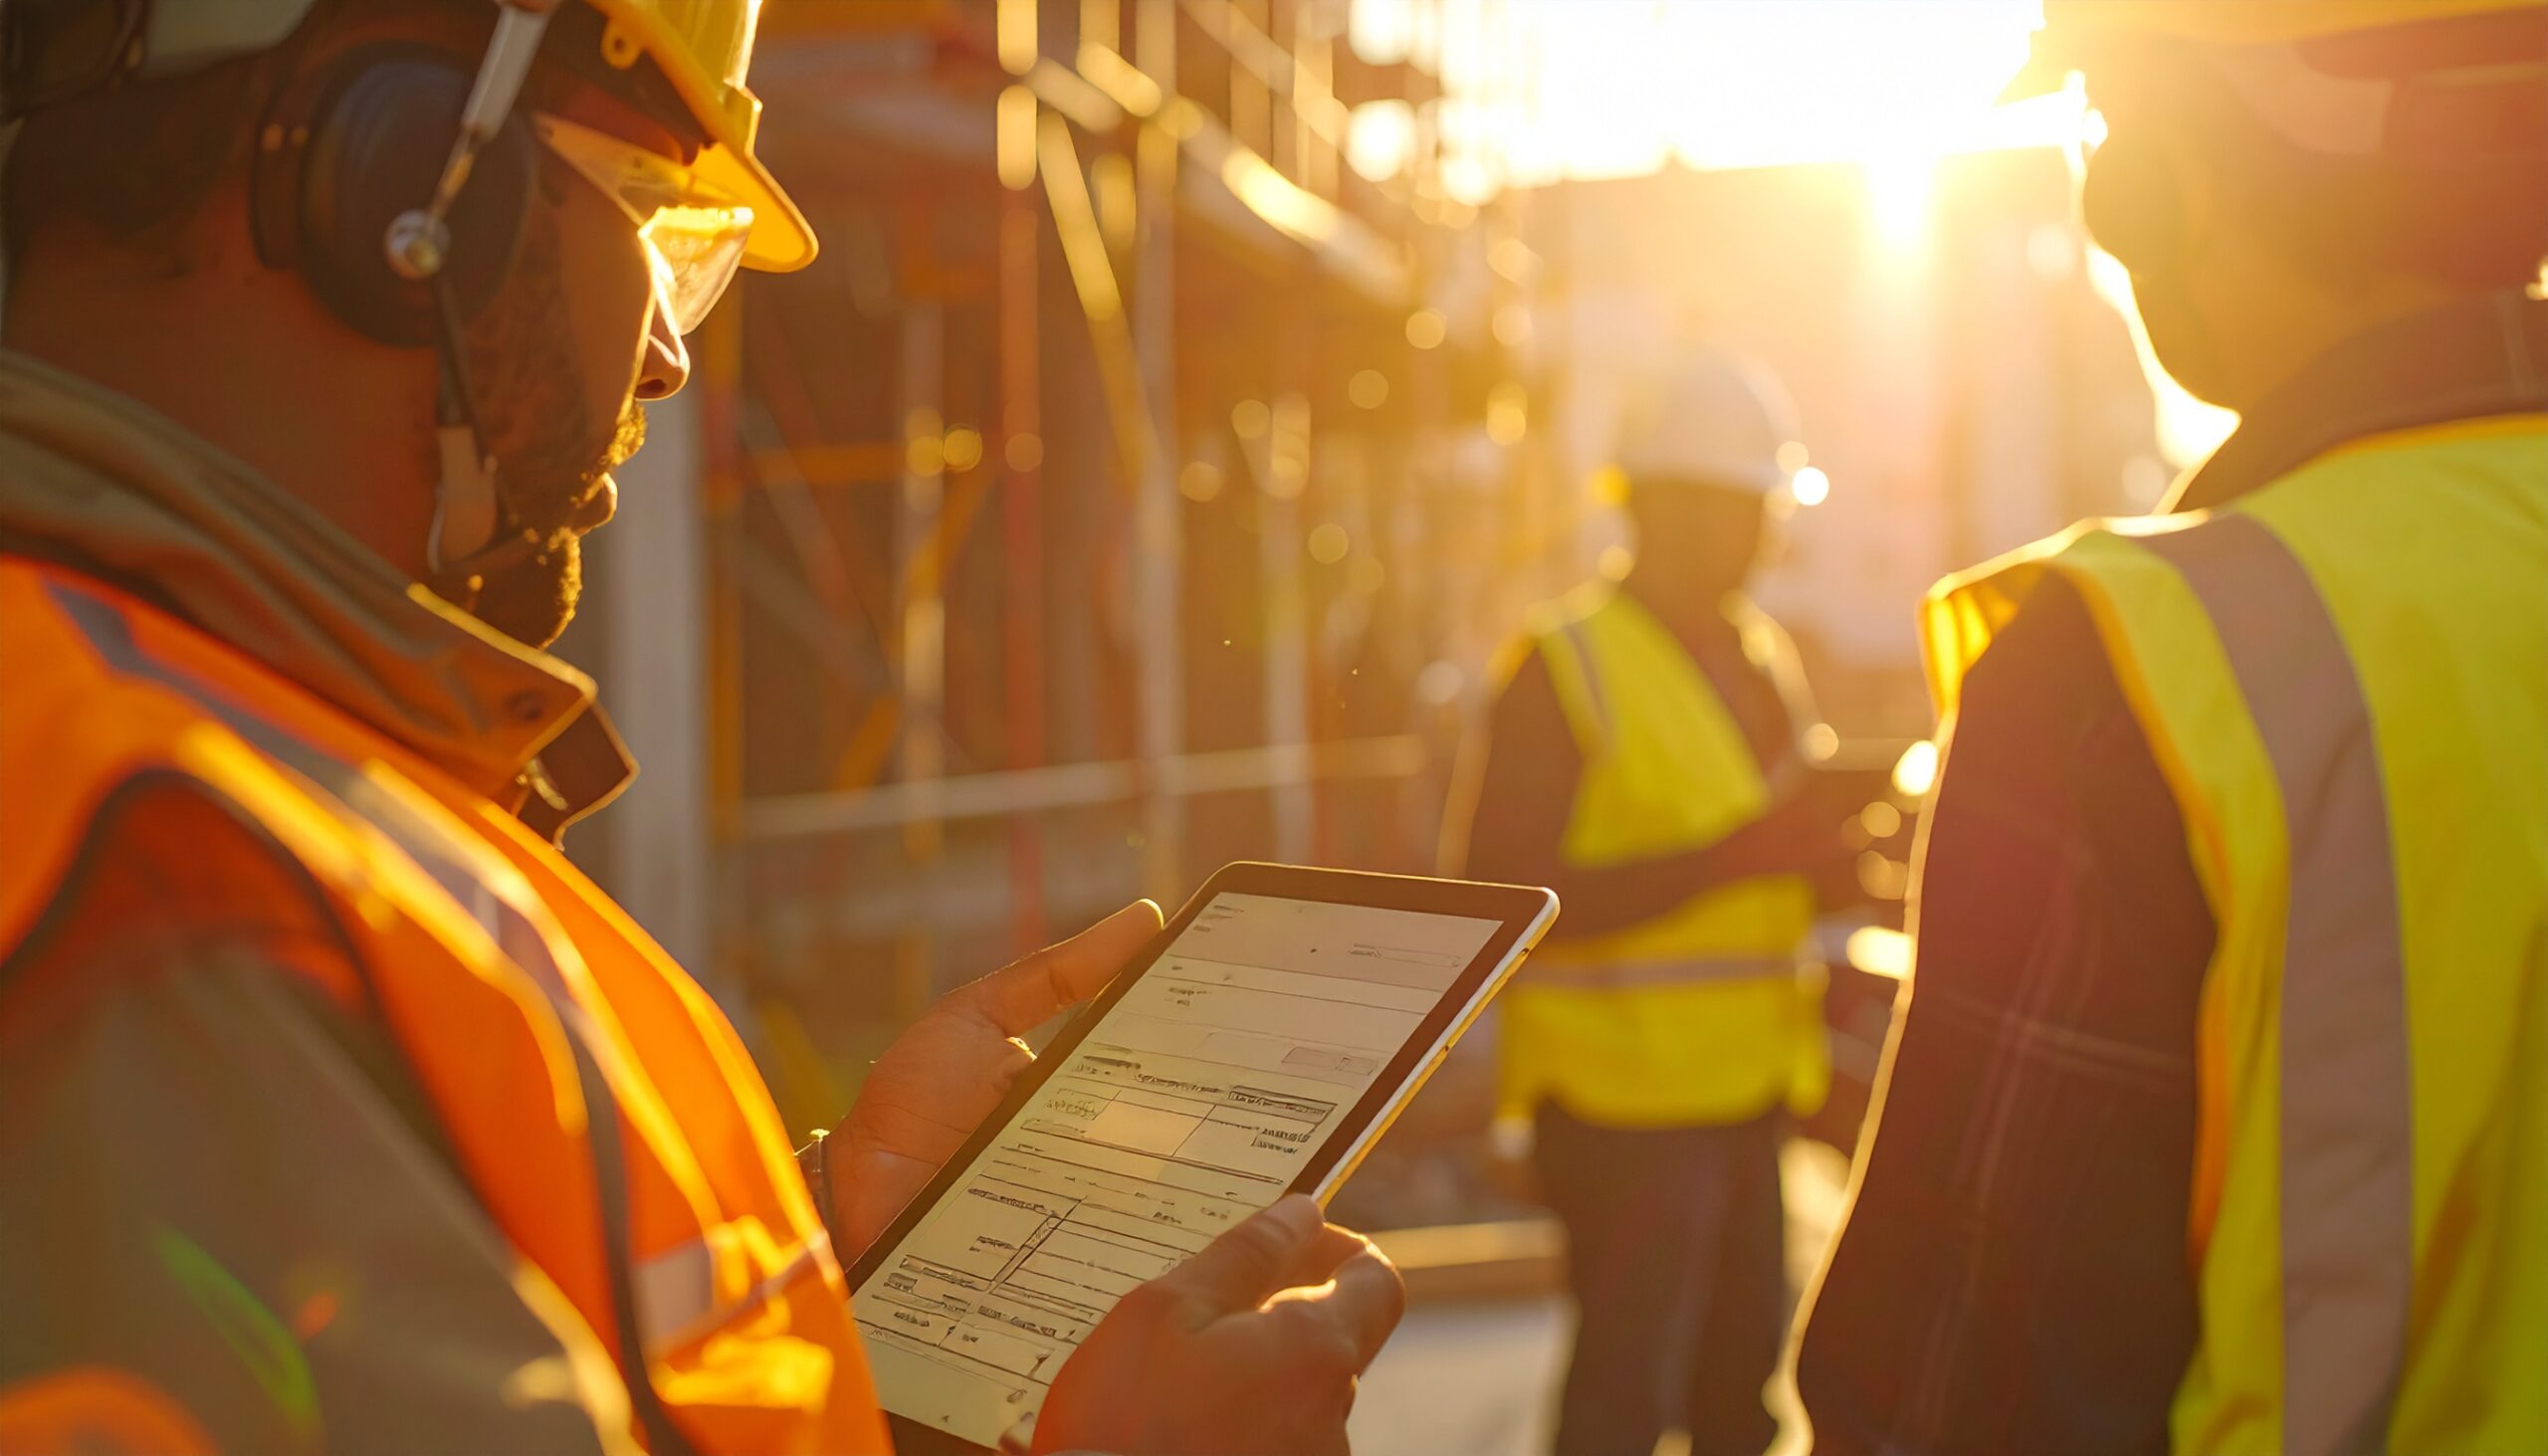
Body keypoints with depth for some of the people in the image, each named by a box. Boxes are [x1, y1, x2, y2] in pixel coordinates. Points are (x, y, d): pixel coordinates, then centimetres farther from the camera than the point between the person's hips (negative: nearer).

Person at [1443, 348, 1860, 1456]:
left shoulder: (1764, 661, 16)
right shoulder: (1566, 669, -10)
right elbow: (1503, 896, -18)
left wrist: (1813, 848, 4)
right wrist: (1728, 857, -24)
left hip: (1747, 1084, 8)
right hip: (1625, 1096, -7)